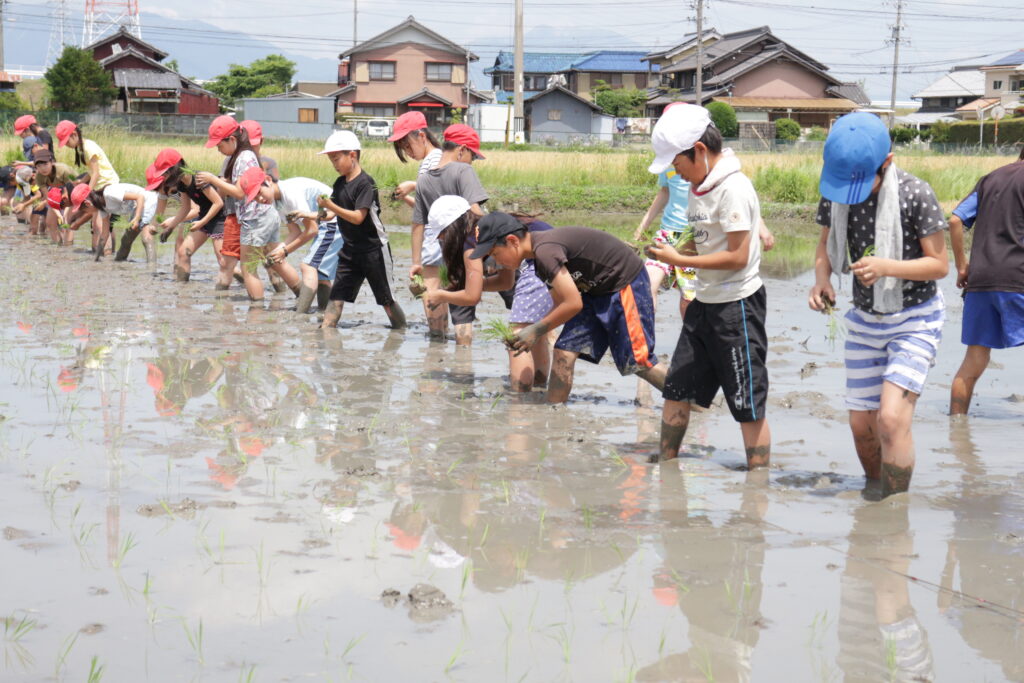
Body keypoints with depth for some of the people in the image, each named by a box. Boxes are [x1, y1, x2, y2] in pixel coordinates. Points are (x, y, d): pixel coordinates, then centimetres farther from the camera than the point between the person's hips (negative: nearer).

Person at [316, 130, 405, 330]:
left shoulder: (365, 183, -15)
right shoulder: (339, 183, 8)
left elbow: (358, 217, -23)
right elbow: (336, 212, 13)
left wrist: (330, 206, -28)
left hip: (373, 248, -7)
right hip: (349, 250, 7)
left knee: (386, 298, 3)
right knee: (337, 294, -2)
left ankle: (402, 329, 17)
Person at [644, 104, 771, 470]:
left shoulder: (734, 189, -20)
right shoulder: (698, 187, 8)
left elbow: (737, 256, -23)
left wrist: (680, 260, -19)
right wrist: (671, 251, -2)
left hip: (737, 305, -9)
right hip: (704, 301, 9)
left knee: (748, 405, -2)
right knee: (676, 389, 14)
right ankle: (665, 463, 27)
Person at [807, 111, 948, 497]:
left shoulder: (915, 194, -22)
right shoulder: (834, 191, -8)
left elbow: (940, 264, -16)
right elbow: (827, 245, 7)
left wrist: (886, 267, -32)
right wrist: (821, 278, -15)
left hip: (915, 320, -5)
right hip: (865, 320, 5)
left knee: (892, 418, -20)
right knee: (861, 425, 9)